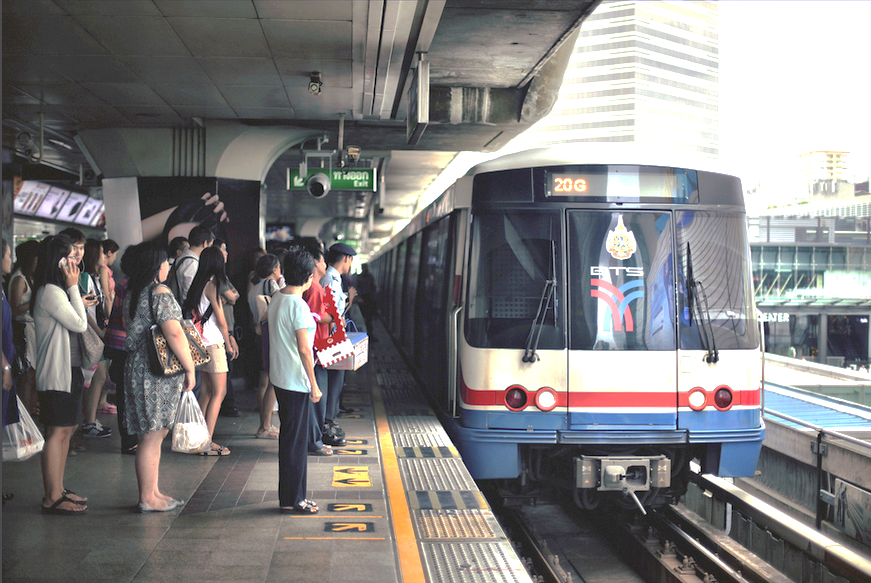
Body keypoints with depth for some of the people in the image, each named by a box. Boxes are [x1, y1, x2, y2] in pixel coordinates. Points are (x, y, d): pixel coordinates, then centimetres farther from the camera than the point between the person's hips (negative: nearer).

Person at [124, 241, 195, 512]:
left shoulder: (131, 294, 13)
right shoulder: (160, 293, -15)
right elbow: (174, 333, -22)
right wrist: (190, 368, -14)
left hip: (137, 367, 9)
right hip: (158, 373, -9)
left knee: (154, 435, 15)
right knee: (152, 436, -2)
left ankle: (152, 492, 22)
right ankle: (148, 498, 4)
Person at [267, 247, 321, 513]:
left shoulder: (276, 299, 7)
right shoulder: (298, 305, -20)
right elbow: (303, 348, -20)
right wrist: (314, 384, -15)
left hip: (280, 378, 9)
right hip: (296, 381, -9)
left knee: (289, 437, 16)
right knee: (295, 439, 0)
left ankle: (292, 494, 24)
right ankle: (292, 499, 7)